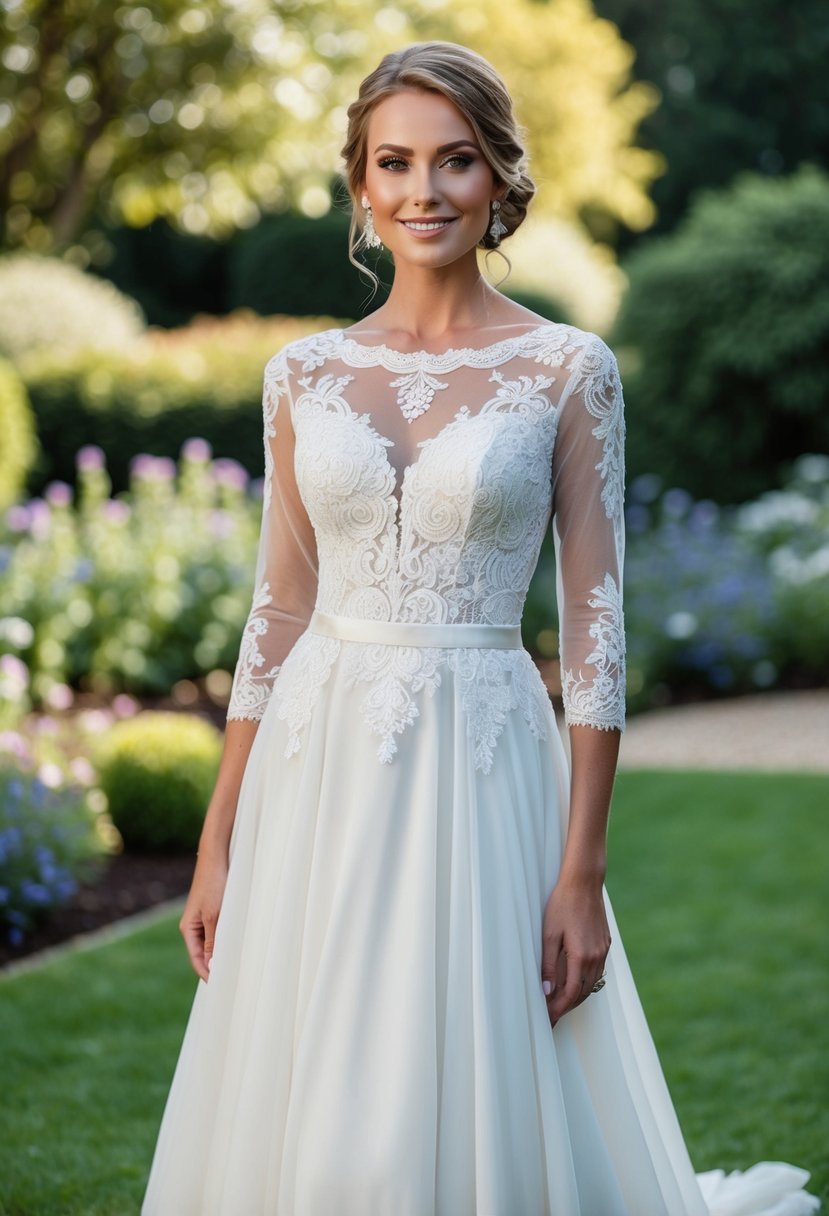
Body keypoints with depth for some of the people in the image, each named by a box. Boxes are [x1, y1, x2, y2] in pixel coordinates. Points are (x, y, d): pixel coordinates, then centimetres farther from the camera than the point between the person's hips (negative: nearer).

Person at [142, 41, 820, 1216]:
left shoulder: (569, 369, -2)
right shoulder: (307, 372, 6)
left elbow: (595, 624, -4)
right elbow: (277, 614, 9)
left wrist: (584, 873, -10)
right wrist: (218, 844, 7)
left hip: (478, 772, -3)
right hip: (316, 775, 3)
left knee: (468, 1117, 1)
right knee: (298, 1120, 9)